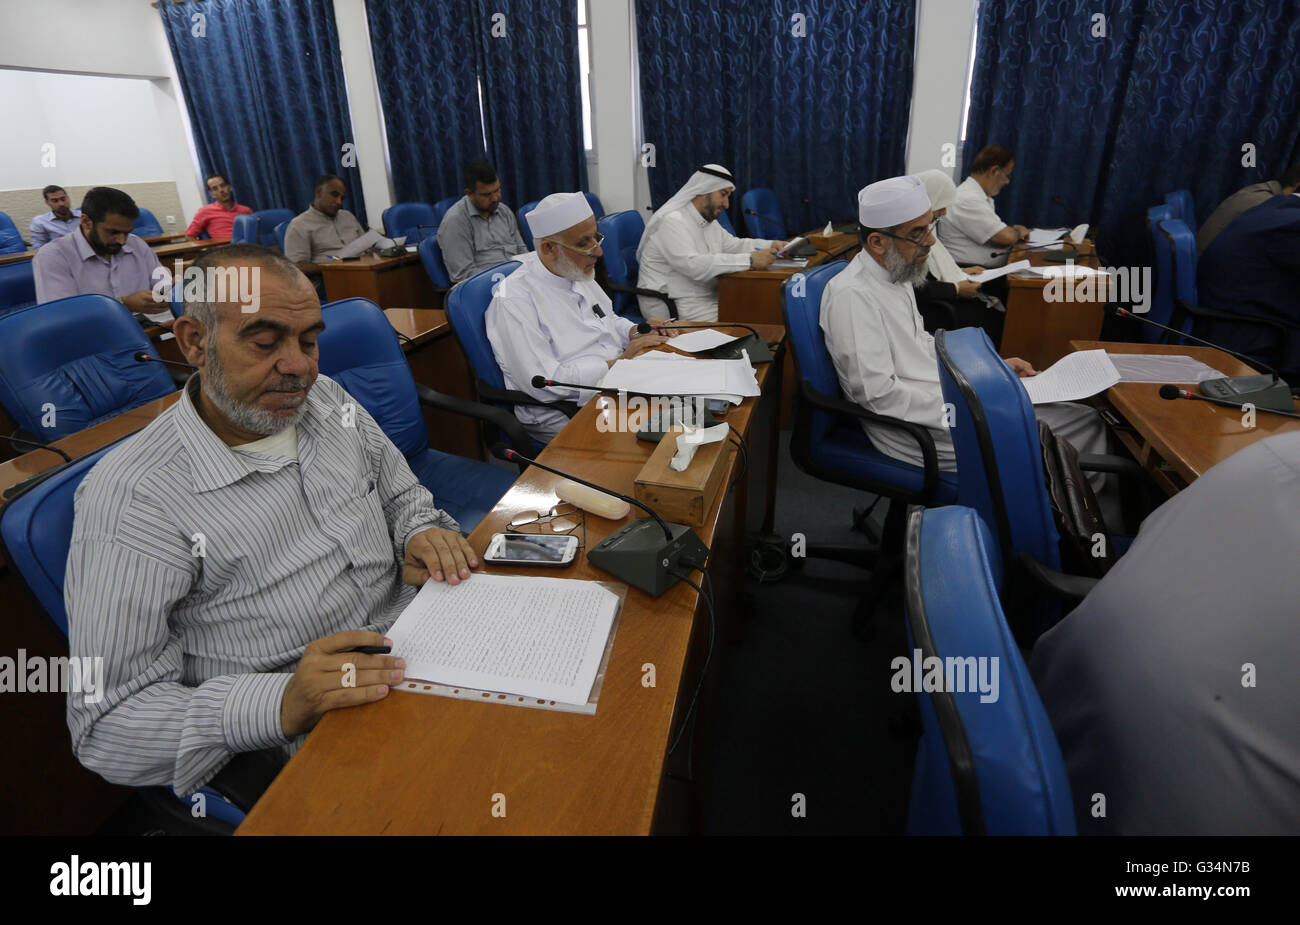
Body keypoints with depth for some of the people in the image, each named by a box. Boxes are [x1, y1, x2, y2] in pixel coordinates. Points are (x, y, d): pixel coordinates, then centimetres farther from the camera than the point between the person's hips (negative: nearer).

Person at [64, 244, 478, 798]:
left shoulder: (326, 399, 6)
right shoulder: (130, 497, -14)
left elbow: (404, 498, 19)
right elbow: (105, 724, -13)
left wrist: (425, 536, -5)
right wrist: (281, 704, -29)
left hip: (425, 644, 6)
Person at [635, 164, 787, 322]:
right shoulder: (672, 221, -16)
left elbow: (734, 245, 26)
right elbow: (693, 266, -29)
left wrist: (771, 246, 7)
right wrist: (749, 260, -29)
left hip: (709, 300, 10)